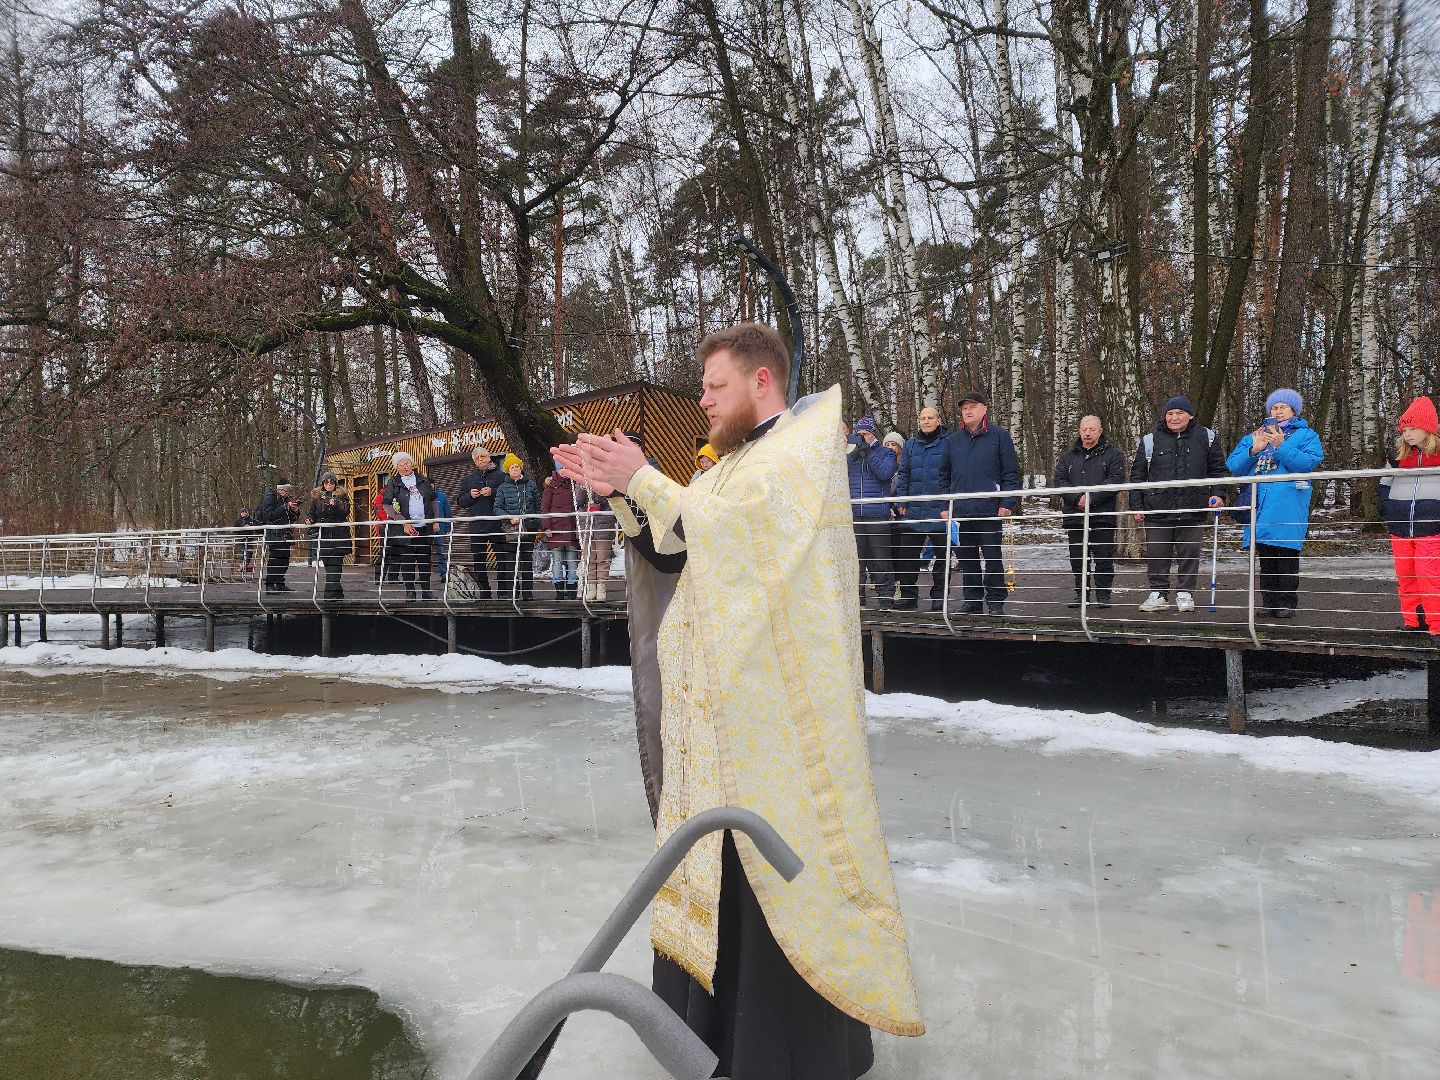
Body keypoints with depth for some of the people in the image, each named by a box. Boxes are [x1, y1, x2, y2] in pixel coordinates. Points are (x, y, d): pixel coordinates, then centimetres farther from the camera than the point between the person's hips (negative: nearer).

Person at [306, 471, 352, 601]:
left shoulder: (342, 496, 7)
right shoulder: (317, 497, 14)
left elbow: (346, 511, -5)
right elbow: (312, 513, 16)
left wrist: (335, 504, -21)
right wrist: (309, 519, -5)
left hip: (339, 536, -3)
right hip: (323, 536, 3)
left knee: (334, 565, -10)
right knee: (328, 565, 0)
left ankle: (330, 594, -12)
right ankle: (338, 593, 9)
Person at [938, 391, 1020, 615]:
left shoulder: (999, 436, 2)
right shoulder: (953, 439, 14)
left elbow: (1011, 473, -1)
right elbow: (944, 475, 17)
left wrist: (1007, 503, -9)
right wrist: (945, 505, 9)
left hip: (990, 511, -4)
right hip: (959, 511, 4)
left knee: (992, 557, 1)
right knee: (966, 558, 8)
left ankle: (996, 601, 10)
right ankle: (972, 600, 18)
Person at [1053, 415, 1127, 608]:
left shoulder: (1113, 454, 5)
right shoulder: (1068, 457, 15)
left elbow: (1116, 480, -8)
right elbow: (1059, 480, 2)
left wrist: (1092, 498, -18)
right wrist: (1077, 498, -15)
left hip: (1103, 516, -3)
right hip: (1074, 516, 3)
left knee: (1103, 560, -1)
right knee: (1077, 561, 8)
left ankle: (1103, 596, 9)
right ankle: (1080, 595, 18)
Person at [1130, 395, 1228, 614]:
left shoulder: (1205, 438, 8)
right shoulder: (1151, 441, 6)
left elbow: (1219, 470, 14)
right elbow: (1137, 476, 9)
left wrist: (1216, 494, 0)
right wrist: (1137, 505, 4)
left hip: (1192, 511, 0)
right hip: (1158, 511, 0)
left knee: (1190, 554, 4)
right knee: (1157, 555, 3)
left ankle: (1185, 594, 17)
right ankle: (1158, 594, 15)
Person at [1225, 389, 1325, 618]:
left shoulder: (1306, 435, 10)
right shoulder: (1254, 436, 21)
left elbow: (1309, 463, -9)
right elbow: (1233, 466, 11)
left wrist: (1281, 446, -16)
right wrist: (1253, 450, -6)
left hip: (1288, 507, -4)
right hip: (1260, 505, 4)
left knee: (1286, 555, -4)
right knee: (1264, 557, 6)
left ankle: (1287, 603, 2)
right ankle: (1269, 602, 12)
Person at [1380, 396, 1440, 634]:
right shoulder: (1399, 455, 11)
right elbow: (1384, 483, 24)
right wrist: (1387, 508, 10)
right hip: (1400, 529, 5)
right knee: (1405, 577, 8)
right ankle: (1413, 620, 18)